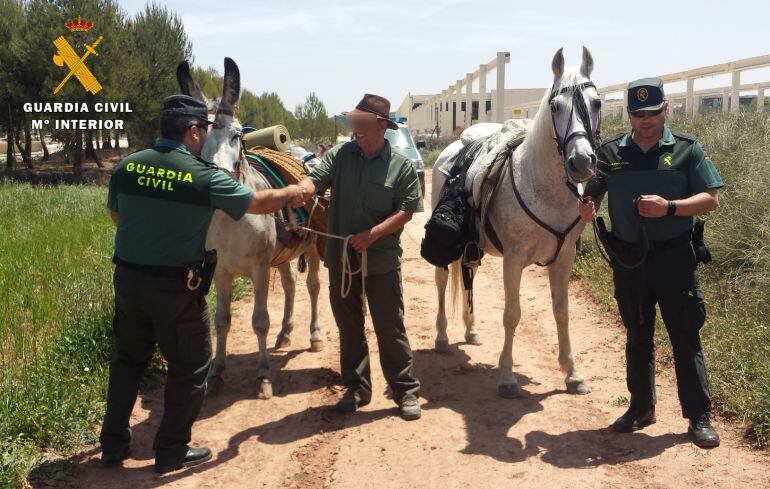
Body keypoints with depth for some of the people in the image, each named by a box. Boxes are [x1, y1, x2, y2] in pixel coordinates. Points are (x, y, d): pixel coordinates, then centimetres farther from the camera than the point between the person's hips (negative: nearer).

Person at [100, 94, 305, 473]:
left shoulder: (126, 167, -3)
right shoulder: (205, 176, -15)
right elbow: (259, 203, -4)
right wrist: (291, 193, 14)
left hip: (127, 278, 5)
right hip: (175, 287, -5)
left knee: (127, 360, 21)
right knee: (189, 367, 13)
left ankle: (113, 445, 30)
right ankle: (172, 452, 20)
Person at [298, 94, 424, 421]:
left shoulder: (401, 166, -5)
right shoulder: (339, 155, 2)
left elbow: (406, 211, -9)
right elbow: (316, 178, -11)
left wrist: (373, 234, -21)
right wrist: (302, 189, -36)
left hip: (381, 260, -3)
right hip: (341, 258, 3)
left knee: (390, 328, 3)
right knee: (348, 327, 14)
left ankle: (406, 391, 15)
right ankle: (357, 387, 28)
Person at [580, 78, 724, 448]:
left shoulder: (687, 149, -2)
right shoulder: (611, 152, 5)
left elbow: (711, 199, -5)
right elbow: (592, 192, 6)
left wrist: (669, 207, -21)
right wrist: (587, 206, -19)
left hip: (674, 255, -3)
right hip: (628, 257, 3)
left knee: (685, 337, 1)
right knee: (637, 336, 14)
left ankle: (699, 417, 11)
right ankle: (641, 407, 28)